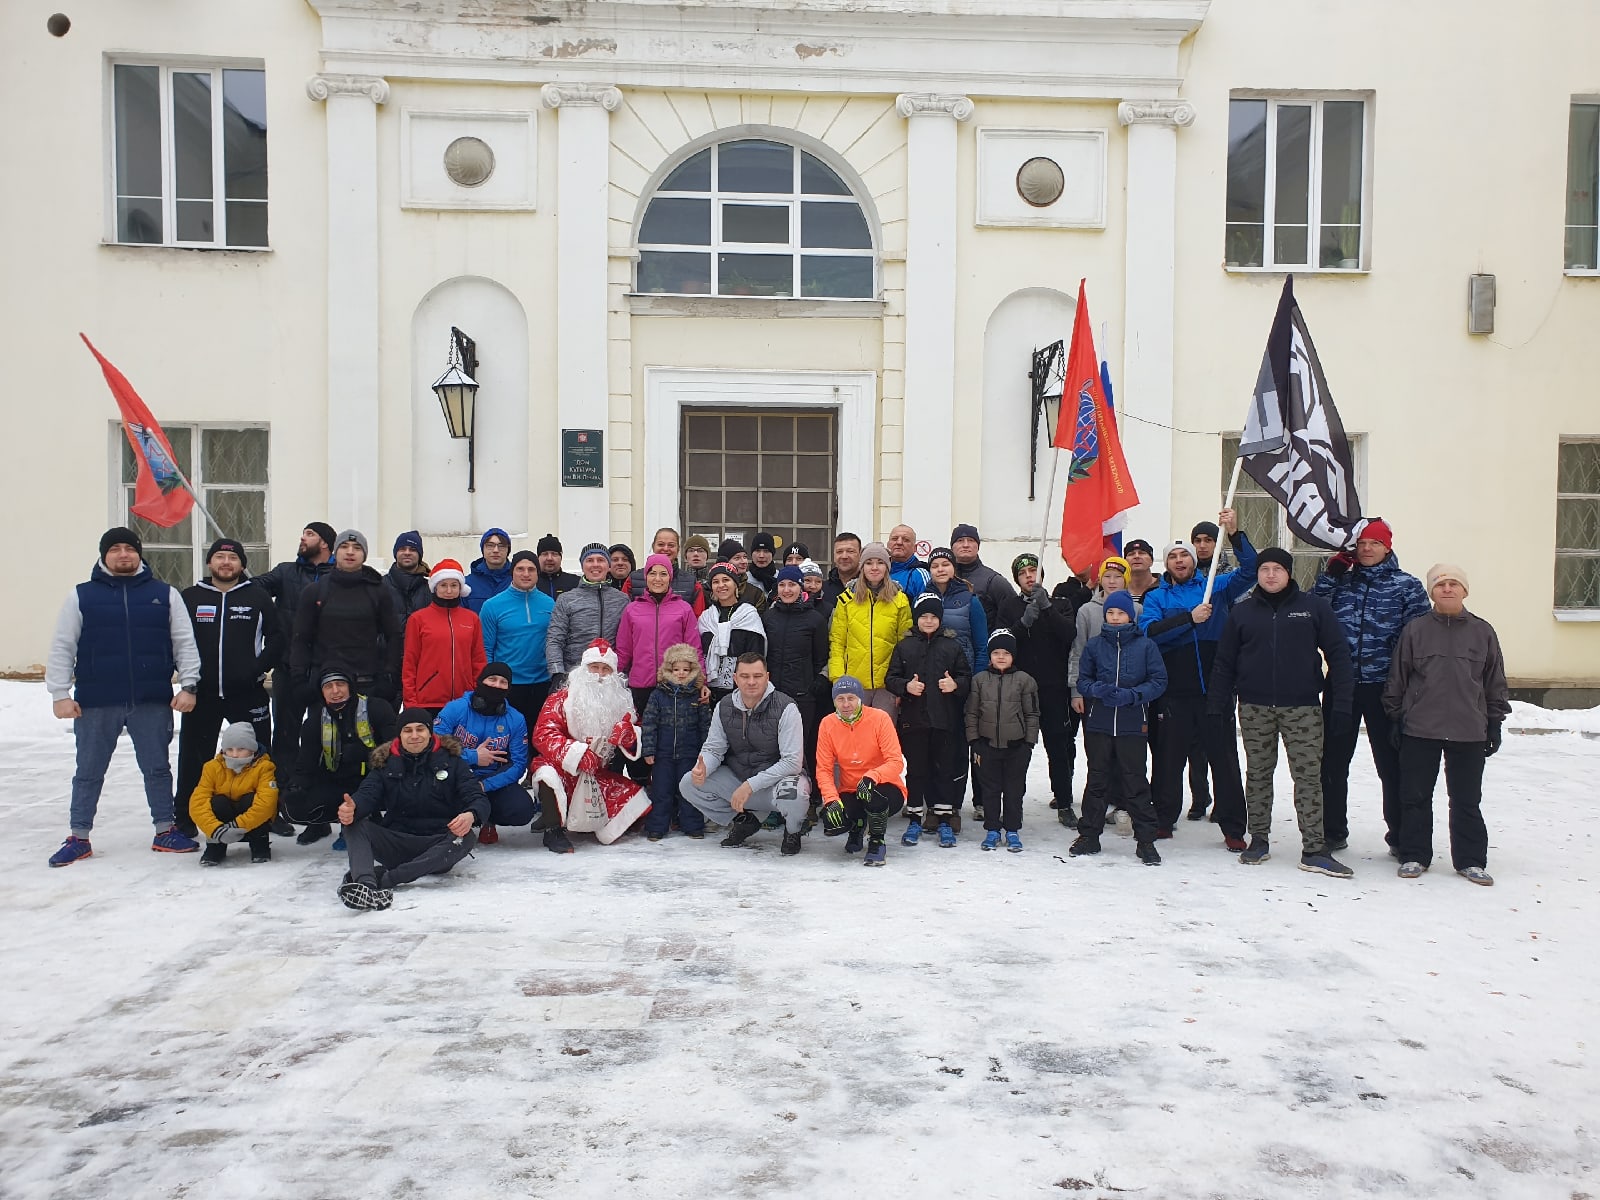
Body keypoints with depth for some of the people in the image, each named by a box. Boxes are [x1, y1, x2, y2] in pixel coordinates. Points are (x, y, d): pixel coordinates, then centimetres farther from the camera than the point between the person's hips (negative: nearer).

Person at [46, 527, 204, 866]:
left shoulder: (165, 594, 6)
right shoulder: (81, 596, 3)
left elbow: (184, 643, 5)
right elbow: (62, 648, 3)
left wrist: (188, 685, -3)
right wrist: (59, 693, -4)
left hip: (154, 702, 1)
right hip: (95, 704, 0)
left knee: (157, 769, 10)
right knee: (88, 773, 9)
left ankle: (165, 831, 21)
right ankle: (79, 838, 21)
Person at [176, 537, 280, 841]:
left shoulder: (258, 596, 4)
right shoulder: (190, 598, 7)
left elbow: (277, 637, 4)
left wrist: (258, 668, -8)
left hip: (248, 694, -1)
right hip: (201, 693, 1)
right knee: (194, 759, 7)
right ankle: (184, 821, 18)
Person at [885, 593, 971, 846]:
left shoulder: (952, 645, 5)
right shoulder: (905, 646, 6)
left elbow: (967, 677, 7)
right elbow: (890, 678, 5)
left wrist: (955, 684, -13)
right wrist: (906, 685, -13)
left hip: (945, 719, 0)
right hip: (913, 720, 0)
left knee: (946, 768, 4)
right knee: (915, 770, 7)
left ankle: (944, 822, 13)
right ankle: (915, 820, 17)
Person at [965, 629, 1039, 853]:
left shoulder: (1024, 680, 0)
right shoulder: (979, 680, 3)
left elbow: (1032, 714, 2)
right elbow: (972, 713, 5)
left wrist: (1029, 742, -3)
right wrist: (974, 743, 1)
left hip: (1016, 745, -1)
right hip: (988, 744, 1)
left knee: (1014, 789, 7)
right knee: (990, 789, 7)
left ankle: (1012, 831, 17)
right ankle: (992, 830, 17)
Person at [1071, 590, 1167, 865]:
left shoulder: (1145, 645, 0)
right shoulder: (1094, 644, 5)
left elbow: (1159, 681, -2)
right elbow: (1082, 680, 8)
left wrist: (1132, 695, -17)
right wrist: (1097, 690, -14)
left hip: (1133, 726, -2)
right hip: (1098, 723, 2)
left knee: (1136, 782, 1)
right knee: (1096, 780, 10)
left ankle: (1145, 840, 10)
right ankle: (1089, 835, 19)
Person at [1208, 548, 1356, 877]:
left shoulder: (1313, 607, 2)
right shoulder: (1242, 612, 7)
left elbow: (1337, 654, 1)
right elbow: (1225, 662, 8)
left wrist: (1339, 702, -5)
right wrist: (1216, 704, 2)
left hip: (1302, 707, -2)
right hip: (1255, 708, 2)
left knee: (1308, 776, -2)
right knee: (1258, 775, 9)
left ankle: (1314, 851, 1)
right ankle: (1259, 841, 19)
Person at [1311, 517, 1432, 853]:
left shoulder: (1407, 585, 2)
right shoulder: (1341, 580, 9)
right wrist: (1331, 572, -7)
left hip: (1384, 687, -2)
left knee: (1392, 763, 6)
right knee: (1333, 762, 9)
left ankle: (1400, 835, 19)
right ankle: (1332, 831, 22)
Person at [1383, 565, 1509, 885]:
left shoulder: (1483, 632, 5)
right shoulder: (1415, 630, 2)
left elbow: (1495, 682, 10)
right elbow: (1397, 677, 6)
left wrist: (1495, 724, 8)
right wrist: (1395, 717, 4)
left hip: (1469, 732, 1)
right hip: (1419, 730, 0)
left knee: (1467, 800, 9)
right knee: (1415, 797, 6)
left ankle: (1470, 860, 20)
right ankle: (1414, 856, 17)